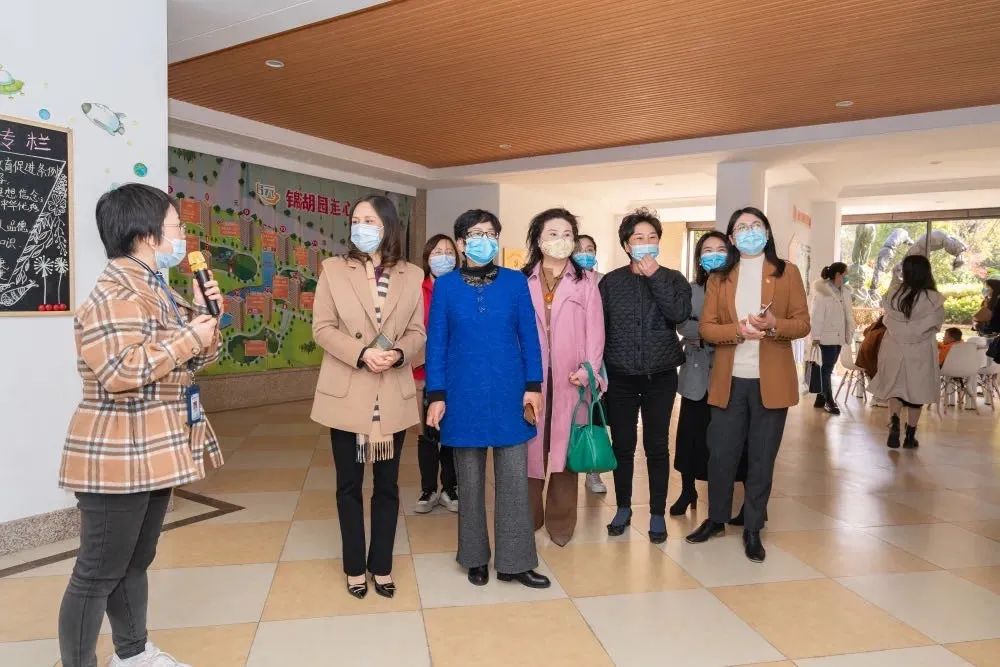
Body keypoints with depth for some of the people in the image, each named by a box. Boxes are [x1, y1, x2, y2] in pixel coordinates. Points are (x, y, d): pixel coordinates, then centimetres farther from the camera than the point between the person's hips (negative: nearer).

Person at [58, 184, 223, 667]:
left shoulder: (157, 288, 12)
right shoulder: (112, 295, -18)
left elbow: (195, 360, 17)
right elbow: (120, 373, -30)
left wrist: (204, 314, 1)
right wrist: (188, 337, -22)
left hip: (154, 451, 10)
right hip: (119, 455, -10)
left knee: (136, 560, 21)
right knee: (99, 572, 2)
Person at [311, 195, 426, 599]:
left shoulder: (411, 276, 5)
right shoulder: (333, 269, 1)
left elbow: (418, 332, 3)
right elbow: (322, 328, -5)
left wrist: (399, 353, -18)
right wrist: (362, 353, -19)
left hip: (394, 396, 1)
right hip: (347, 394, -1)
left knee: (387, 484, 11)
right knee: (349, 485, 10)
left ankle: (382, 566, 27)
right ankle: (355, 567, 26)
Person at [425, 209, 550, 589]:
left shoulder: (515, 282, 2)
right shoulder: (446, 286, 0)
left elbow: (529, 337, 3)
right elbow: (436, 343, 0)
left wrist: (533, 386, -3)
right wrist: (436, 395, -4)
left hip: (510, 394, 1)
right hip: (464, 396, 0)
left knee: (514, 480, 5)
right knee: (470, 481, 11)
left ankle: (515, 561, 18)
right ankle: (476, 558, 27)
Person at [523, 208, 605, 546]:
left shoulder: (585, 281, 8)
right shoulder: (522, 281, 8)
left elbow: (594, 329, 1)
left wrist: (588, 369, -11)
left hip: (569, 380, 0)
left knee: (565, 448, 4)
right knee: (530, 448, 5)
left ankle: (560, 521, 17)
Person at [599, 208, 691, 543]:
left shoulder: (672, 278, 3)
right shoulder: (611, 281, 3)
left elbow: (679, 314, -16)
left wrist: (655, 276, -15)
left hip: (660, 376, 0)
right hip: (620, 376, 1)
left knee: (657, 446, 6)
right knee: (622, 445, 9)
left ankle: (658, 514, 19)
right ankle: (623, 508, 26)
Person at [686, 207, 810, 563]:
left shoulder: (788, 272, 4)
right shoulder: (719, 277, 7)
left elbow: (802, 324, 0)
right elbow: (706, 327, 0)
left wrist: (774, 325, -20)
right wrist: (738, 330, -18)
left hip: (771, 381, -1)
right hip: (729, 380, 1)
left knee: (762, 459, 7)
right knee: (720, 454, 7)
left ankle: (752, 529, 20)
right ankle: (716, 519, 26)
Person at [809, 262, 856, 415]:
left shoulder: (845, 291, 8)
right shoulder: (823, 292, -13)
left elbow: (849, 312, 11)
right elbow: (817, 315, -15)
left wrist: (850, 331, 5)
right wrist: (816, 336, -16)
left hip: (839, 336, 7)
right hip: (827, 335, -7)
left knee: (829, 367, 13)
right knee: (828, 367, -2)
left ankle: (821, 397, 23)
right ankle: (829, 401, 5)